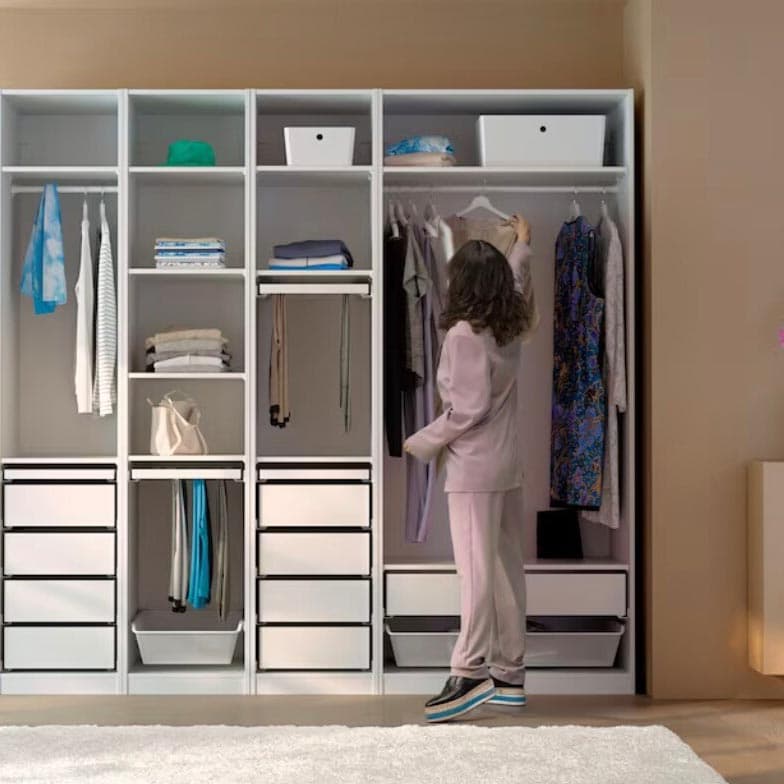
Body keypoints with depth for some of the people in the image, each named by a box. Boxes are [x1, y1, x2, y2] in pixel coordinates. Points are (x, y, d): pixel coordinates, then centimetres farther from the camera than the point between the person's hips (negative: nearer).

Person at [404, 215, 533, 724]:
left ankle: (471, 673, -8)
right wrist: (523, 245, 48)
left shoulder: (465, 333, -15)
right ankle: (509, 674, 15)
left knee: (477, 571, -9)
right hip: (509, 464, 8)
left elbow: (469, 409, -19)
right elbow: (517, 284, 31)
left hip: (475, 467, -8)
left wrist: (423, 443, -7)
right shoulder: (511, 325, 8)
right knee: (508, 568, 9)